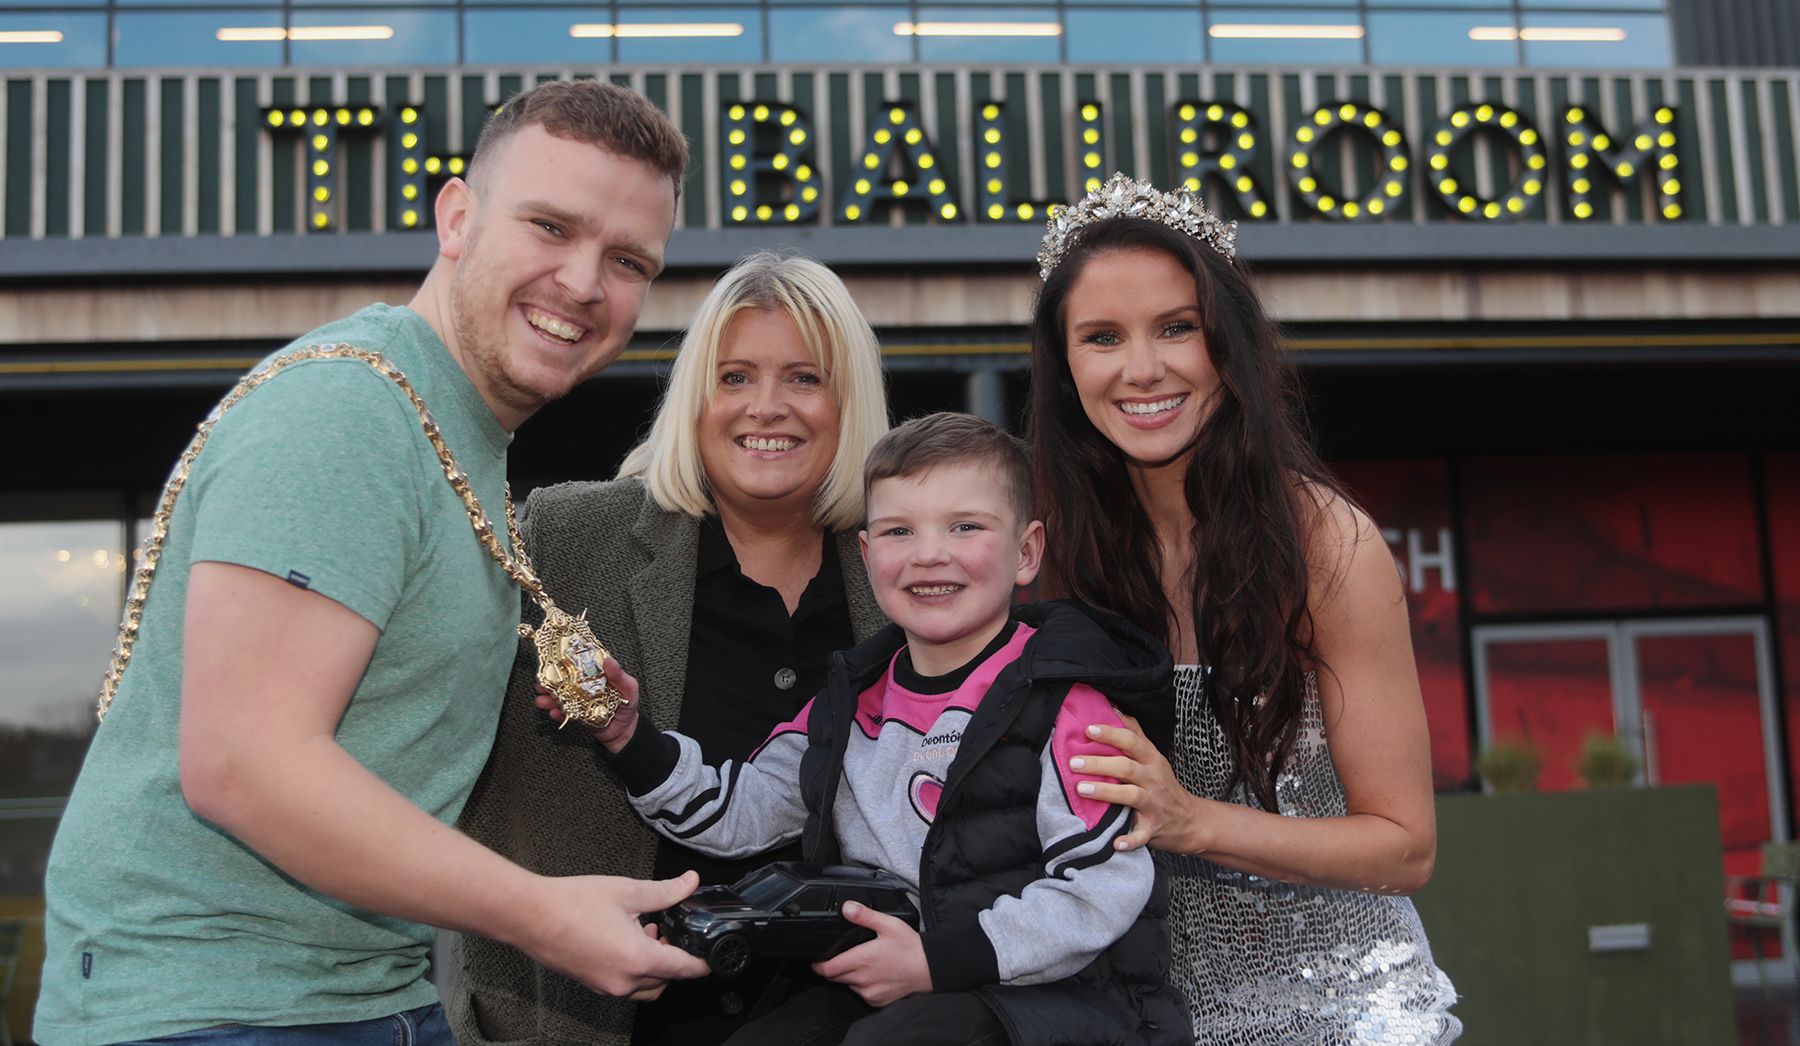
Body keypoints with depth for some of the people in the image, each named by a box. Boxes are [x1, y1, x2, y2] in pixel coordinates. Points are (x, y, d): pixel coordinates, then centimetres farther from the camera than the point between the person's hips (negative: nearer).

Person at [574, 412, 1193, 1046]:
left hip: (1059, 990, -6)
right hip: (885, 993, 6)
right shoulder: (855, 701, 12)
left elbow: (1104, 887, -17)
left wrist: (938, 960, -19)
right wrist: (629, 737, 4)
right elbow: (737, 811, 18)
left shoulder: (1061, 697, -10)